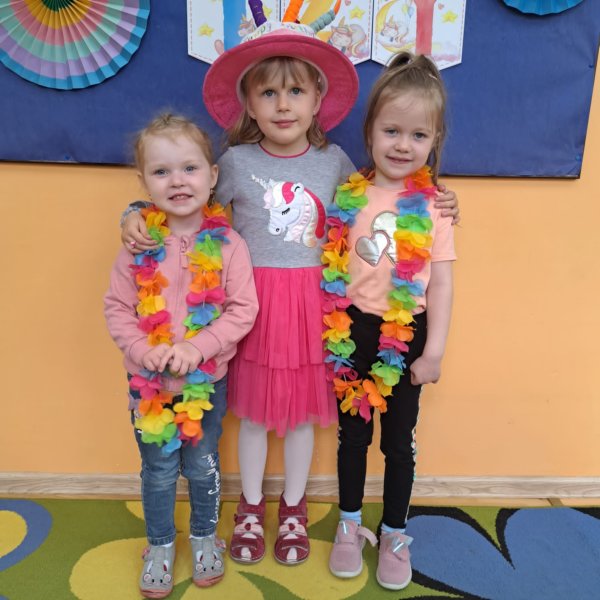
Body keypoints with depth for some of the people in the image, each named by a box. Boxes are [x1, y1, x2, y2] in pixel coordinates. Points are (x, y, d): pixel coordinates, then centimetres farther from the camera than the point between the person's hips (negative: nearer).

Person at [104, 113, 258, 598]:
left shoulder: (228, 245, -13)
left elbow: (243, 309, -13)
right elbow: (117, 308, -4)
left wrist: (198, 346, -23)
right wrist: (143, 349, -19)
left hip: (208, 380, -1)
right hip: (148, 381, 1)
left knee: (202, 466, 18)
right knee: (159, 470, 17)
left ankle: (204, 536, 44)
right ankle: (160, 544, 42)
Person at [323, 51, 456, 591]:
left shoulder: (432, 208, -6)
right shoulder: (347, 197, -3)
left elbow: (441, 283, -5)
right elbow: (329, 267, 0)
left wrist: (434, 350, -8)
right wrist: (330, 332, -4)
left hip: (407, 333, -1)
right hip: (352, 332, 1)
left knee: (399, 440, 13)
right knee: (353, 433, 16)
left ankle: (395, 535, 35)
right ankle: (350, 525, 38)